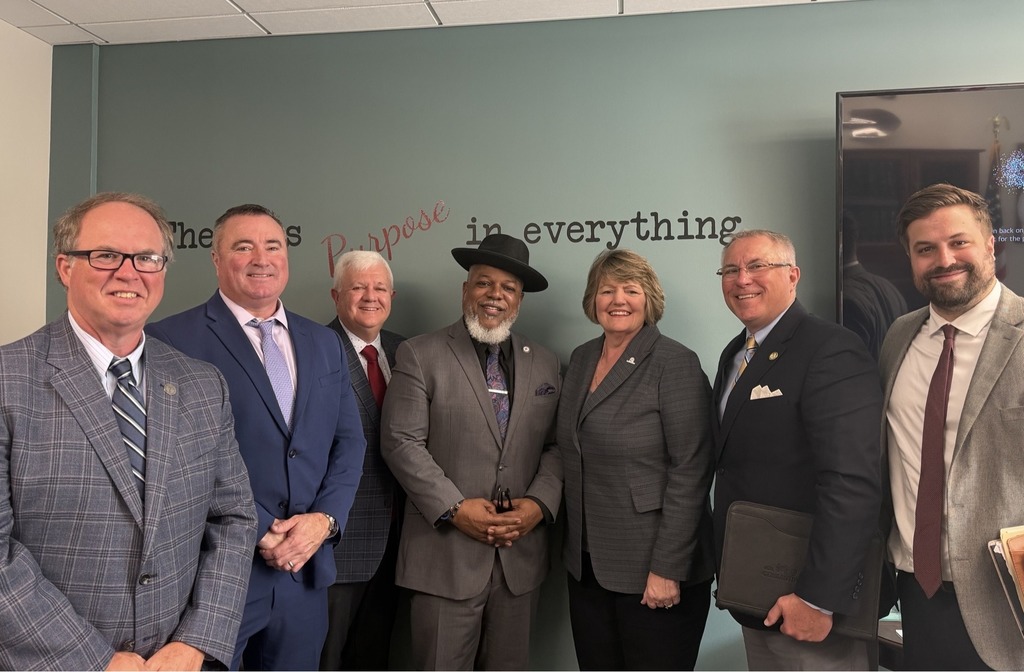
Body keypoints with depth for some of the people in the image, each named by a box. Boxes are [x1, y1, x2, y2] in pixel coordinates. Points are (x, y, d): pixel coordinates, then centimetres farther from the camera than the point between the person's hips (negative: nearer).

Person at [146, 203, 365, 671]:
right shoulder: (172, 339, -8)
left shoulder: (323, 343, 10)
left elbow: (349, 441, 9)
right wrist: (257, 533, -14)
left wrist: (325, 518, -6)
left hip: (306, 569, 5)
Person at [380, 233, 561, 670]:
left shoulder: (544, 363, 9)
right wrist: (456, 509, -14)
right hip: (446, 554, -3)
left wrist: (538, 504, -9)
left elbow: (555, 447, 7)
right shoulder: (420, 355, -3)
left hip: (521, 555, 4)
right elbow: (401, 443, -8)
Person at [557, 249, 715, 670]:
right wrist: (573, 548, 10)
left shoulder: (676, 364, -13)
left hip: (653, 570, -6)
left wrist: (667, 569, -17)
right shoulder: (581, 359, 7)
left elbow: (689, 473, -16)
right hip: (586, 565, 6)